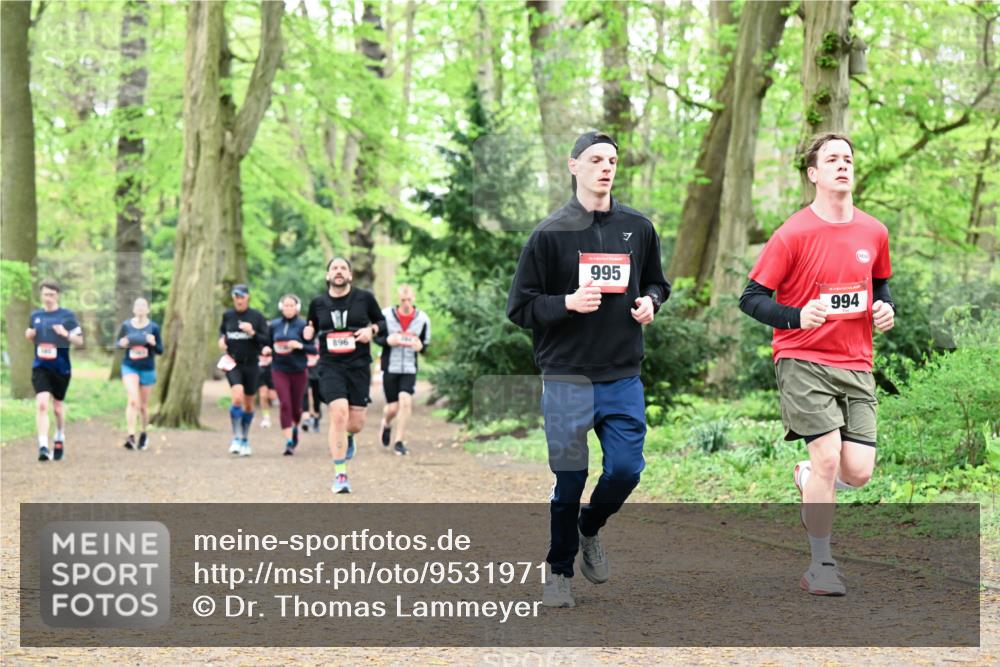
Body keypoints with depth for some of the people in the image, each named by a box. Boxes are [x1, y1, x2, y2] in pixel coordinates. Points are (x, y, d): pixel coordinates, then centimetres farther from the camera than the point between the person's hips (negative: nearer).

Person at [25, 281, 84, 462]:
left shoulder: (67, 316, -3)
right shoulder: (35, 315, 7)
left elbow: (80, 341, -4)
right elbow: (29, 335, 22)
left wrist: (66, 334, -23)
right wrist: (29, 334, -2)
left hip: (61, 367, -1)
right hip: (40, 367, 1)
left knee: (58, 406, 13)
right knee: (42, 404, -17)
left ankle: (59, 438, 39)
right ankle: (43, 445, -20)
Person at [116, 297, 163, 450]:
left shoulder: (153, 327, -4)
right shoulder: (126, 326, -1)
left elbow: (160, 351, 0)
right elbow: (118, 343, 11)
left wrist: (153, 344, -21)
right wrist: (122, 344, -12)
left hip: (147, 369, 1)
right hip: (129, 367, -1)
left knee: (143, 405, 11)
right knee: (133, 400, -19)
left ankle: (144, 433, 34)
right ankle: (131, 436, -22)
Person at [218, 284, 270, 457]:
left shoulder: (257, 316, -3)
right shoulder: (227, 315, 3)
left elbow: (267, 340, -4)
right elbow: (222, 330, 22)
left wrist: (253, 333, -21)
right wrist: (221, 339, 1)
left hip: (251, 363, 0)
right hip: (233, 363, 0)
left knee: (248, 404, 9)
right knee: (237, 397, -22)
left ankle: (245, 439, 26)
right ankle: (236, 437, -14)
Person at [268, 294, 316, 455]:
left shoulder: (303, 325, -5)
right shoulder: (274, 325, 4)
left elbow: (314, 349, -6)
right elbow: (268, 344, 17)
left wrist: (300, 346, -21)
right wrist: (269, 350, -2)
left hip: (299, 371, -1)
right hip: (279, 371, 1)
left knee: (296, 405, 9)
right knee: (284, 404, -11)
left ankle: (295, 428, 42)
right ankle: (289, 441, -11)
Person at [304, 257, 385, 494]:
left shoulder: (364, 297, 2)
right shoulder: (318, 303, 5)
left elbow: (381, 321, 13)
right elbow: (310, 330, 17)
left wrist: (372, 329, -8)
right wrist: (307, 334, -5)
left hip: (359, 366, 1)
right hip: (330, 366, -1)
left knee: (356, 423, 2)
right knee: (339, 414, -20)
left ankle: (347, 437, 44)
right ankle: (340, 475, -12)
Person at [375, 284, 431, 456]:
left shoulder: (422, 319, -1)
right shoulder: (386, 315, -5)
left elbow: (426, 343, 9)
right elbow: (376, 337, 4)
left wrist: (420, 346, -15)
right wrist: (387, 341, -18)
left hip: (409, 369, 1)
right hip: (390, 368, -1)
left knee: (406, 402, -16)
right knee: (393, 407, 1)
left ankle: (400, 442, -4)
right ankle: (386, 424, 38)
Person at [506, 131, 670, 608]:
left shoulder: (638, 228, 8)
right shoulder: (550, 233, -3)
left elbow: (656, 282, 24)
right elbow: (520, 307, -1)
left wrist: (649, 301, 1)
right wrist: (567, 303, -18)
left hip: (624, 377, 3)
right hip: (567, 379, -3)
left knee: (626, 470, -1)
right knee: (570, 480, 1)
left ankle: (589, 531, 30)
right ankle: (559, 570, 19)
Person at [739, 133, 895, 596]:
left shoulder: (874, 232, 7)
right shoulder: (793, 234, -8)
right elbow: (751, 298, -7)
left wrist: (885, 308, 3)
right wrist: (798, 317, -23)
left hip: (855, 365, 4)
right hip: (803, 360, -4)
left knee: (858, 471, -5)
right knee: (828, 457, -15)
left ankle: (807, 480, 32)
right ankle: (821, 564, 1)